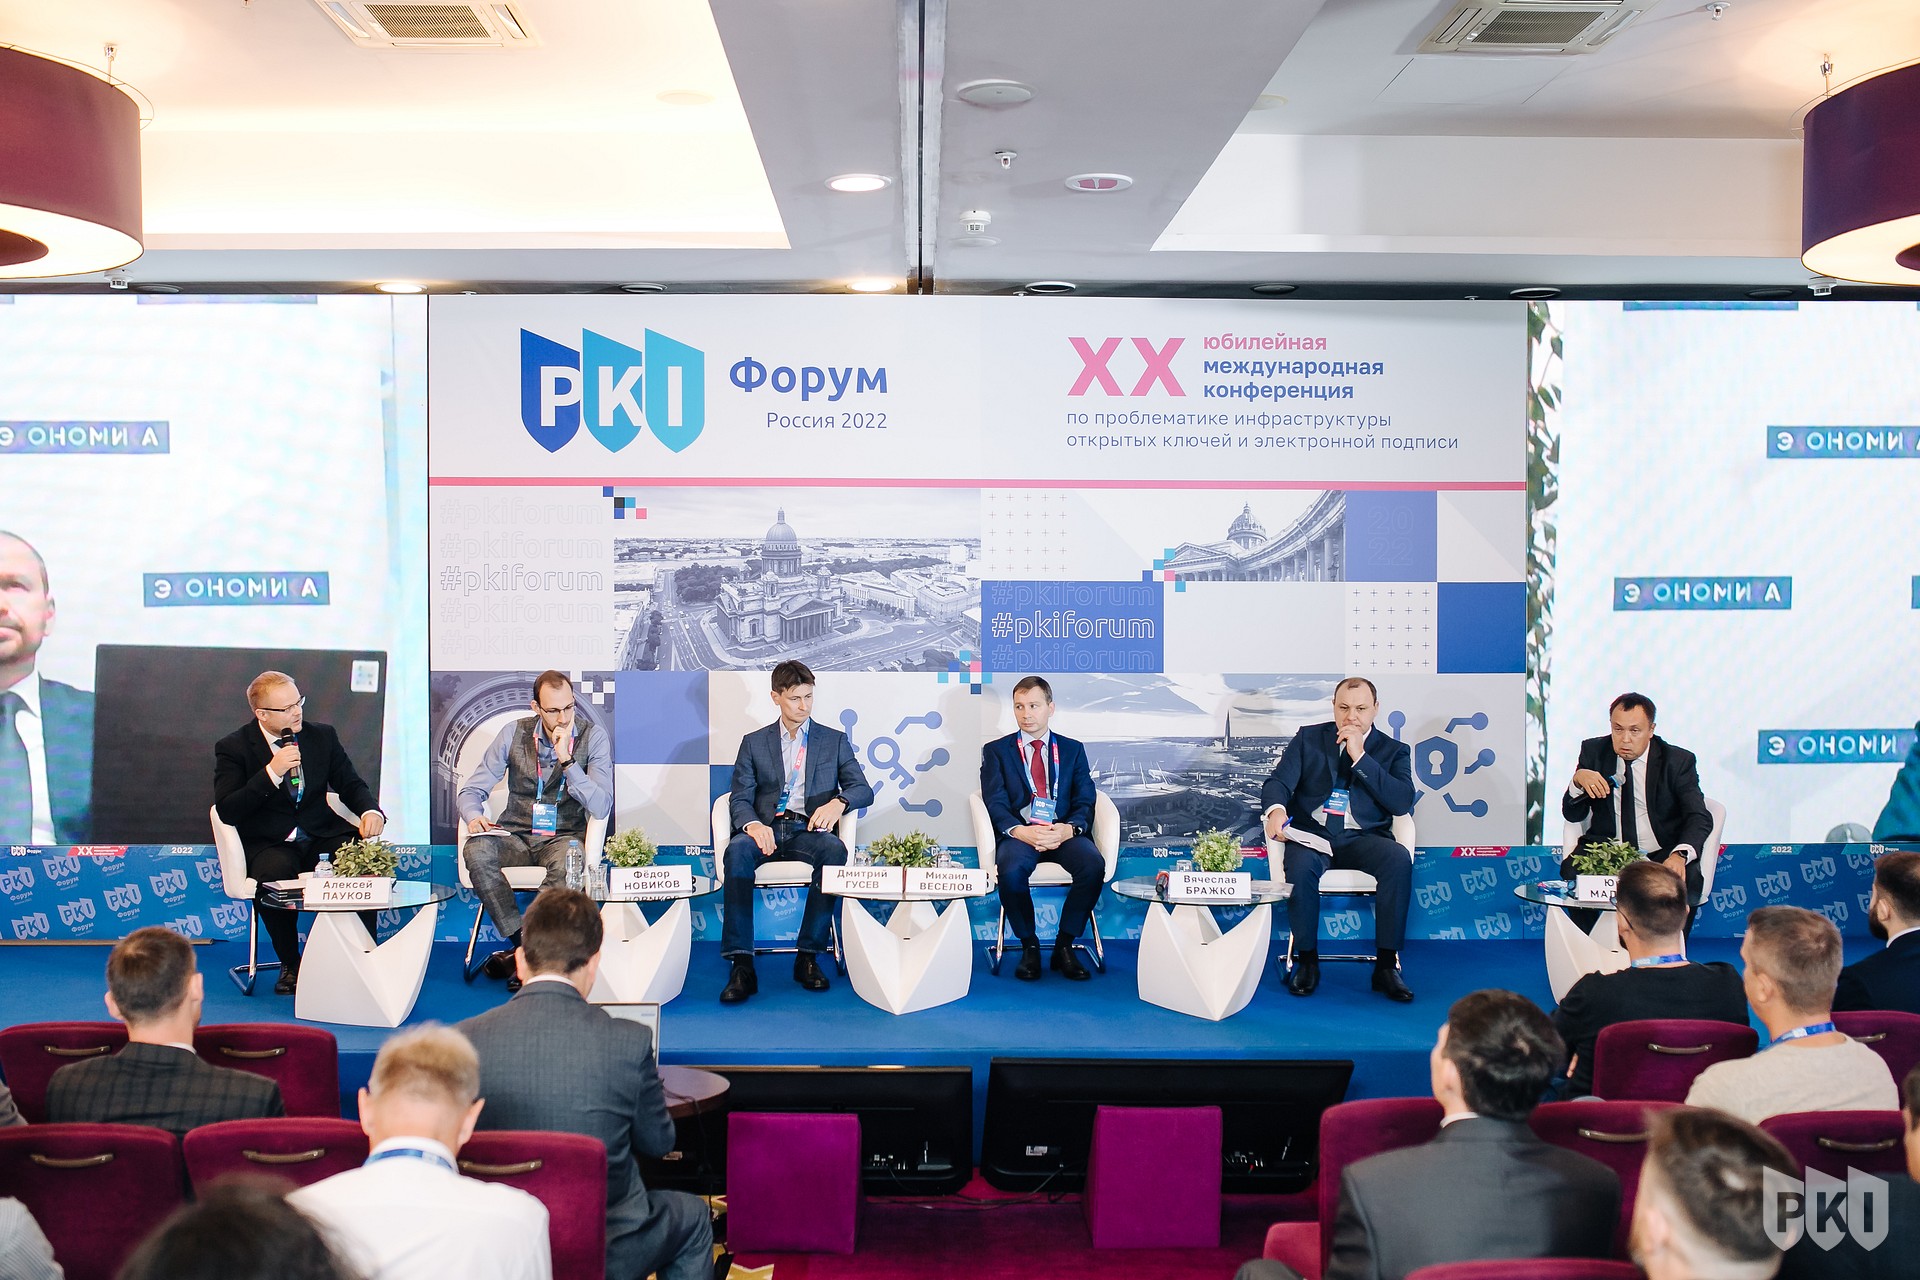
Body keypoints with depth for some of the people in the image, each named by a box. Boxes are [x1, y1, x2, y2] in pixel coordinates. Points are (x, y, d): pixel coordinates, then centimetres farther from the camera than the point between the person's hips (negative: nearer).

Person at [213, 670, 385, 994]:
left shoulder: (322, 735, 9)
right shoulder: (233, 747, -2)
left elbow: (351, 784, 12)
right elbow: (227, 812, -10)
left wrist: (371, 810, -12)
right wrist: (272, 771, -20)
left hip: (323, 836, 3)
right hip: (270, 845, -2)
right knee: (276, 872, -36)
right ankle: (290, 964, -13)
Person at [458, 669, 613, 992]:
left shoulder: (593, 737, -5)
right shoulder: (514, 733, 1)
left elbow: (601, 808, -13)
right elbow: (473, 789, 5)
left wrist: (566, 760, -22)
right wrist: (474, 816, -19)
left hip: (564, 835, -2)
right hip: (516, 834, 2)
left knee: (568, 862, -38)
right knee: (476, 851, -31)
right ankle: (520, 940, -20)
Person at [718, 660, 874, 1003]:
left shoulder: (834, 741, 16)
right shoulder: (754, 743, 16)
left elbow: (863, 789, 7)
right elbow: (740, 798, 7)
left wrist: (838, 802, -17)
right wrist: (752, 824, -18)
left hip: (809, 830, 0)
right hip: (766, 829, 0)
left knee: (835, 850, -36)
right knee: (737, 850, -35)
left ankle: (809, 956, -28)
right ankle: (742, 965, -36)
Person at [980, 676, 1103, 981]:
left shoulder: (1073, 749, 18)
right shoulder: (996, 750, 13)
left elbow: (1085, 802, 8)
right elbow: (995, 804, 1)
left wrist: (1069, 829, -15)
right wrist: (1020, 831, -19)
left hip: (1064, 833, 1)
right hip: (1019, 833, -1)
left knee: (1094, 865, -31)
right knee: (1011, 871, -35)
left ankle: (1064, 945, -13)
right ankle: (1029, 946, -11)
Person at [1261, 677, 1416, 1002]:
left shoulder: (1394, 751, 11)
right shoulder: (1308, 738, 13)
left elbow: (1402, 802, -6)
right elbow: (1278, 781, 2)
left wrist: (1360, 757, -11)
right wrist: (1276, 809, -23)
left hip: (1363, 839, 0)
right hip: (1311, 834, 0)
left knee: (1400, 859, -31)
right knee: (1300, 866, -35)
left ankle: (1386, 965, -22)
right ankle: (1306, 961, -16)